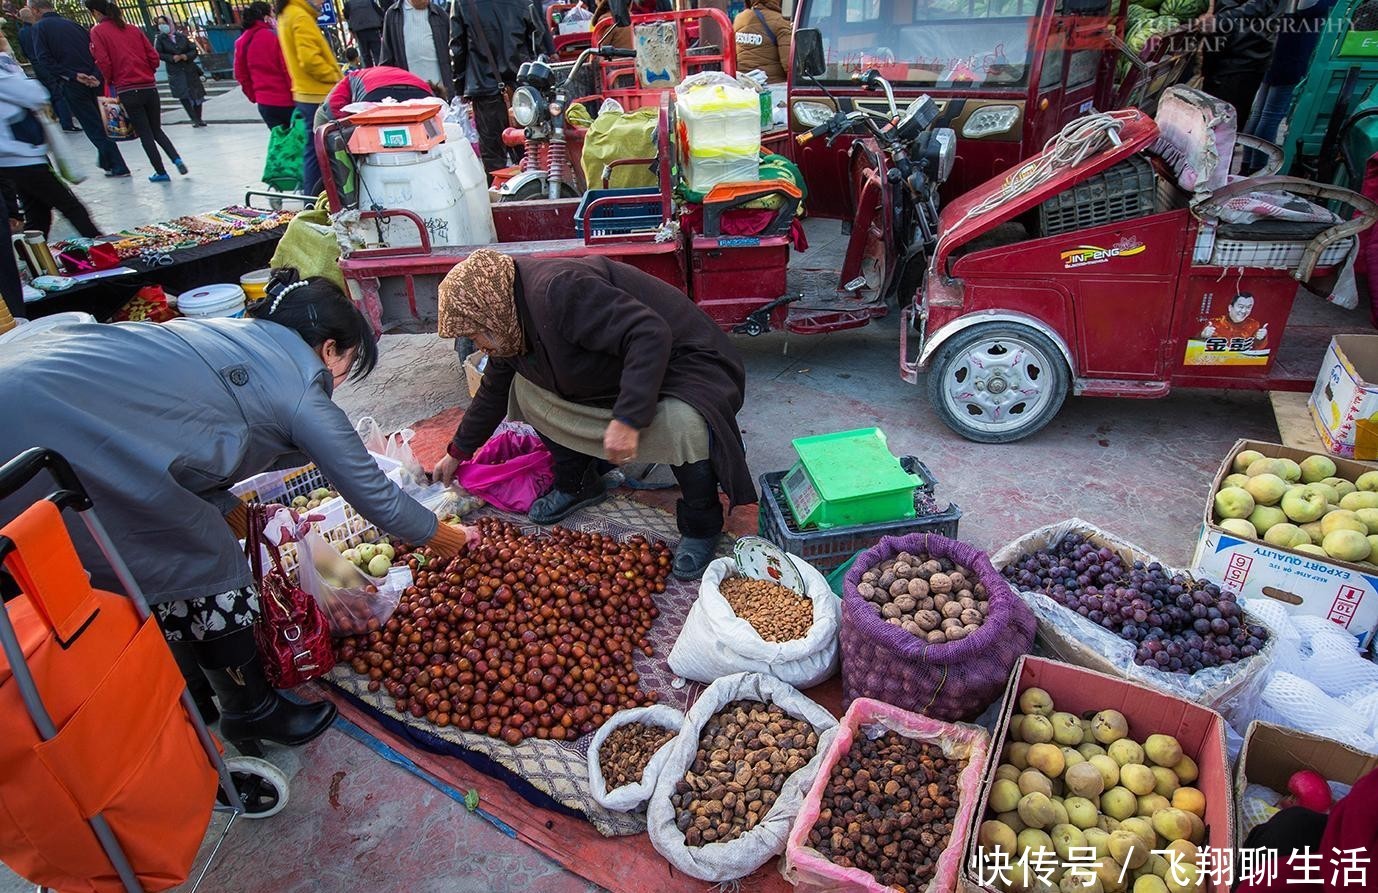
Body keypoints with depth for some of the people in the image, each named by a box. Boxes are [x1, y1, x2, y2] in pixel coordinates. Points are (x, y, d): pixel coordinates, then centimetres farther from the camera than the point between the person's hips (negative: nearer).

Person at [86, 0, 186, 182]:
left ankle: (161, 172, 5)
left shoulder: (97, 32, -2)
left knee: (144, 133, 4)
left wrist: (108, 82, 8)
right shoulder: (133, 30, 10)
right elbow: (154, 56, 7)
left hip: (127, 90, -4)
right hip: (150, 87, 4)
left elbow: (103, 63, -9)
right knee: (156, 129, 16)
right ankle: (177, 159, -6)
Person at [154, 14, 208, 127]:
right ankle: (194, 119, -9)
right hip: (175, 72, -2)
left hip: (190, 69, 2)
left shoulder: (181, 36, 6)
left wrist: (185, 56, -11)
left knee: (197, 95, 6)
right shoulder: (160, 39, 3)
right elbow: (158, 53, -3)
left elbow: (194, 50, 6)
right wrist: (172, 58, -14)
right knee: (183, 96, -15)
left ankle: (198, 119, 21)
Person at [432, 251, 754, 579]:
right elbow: (493, 392, 18)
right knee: (527, 388, 2)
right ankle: (577, 486, 18)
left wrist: (627, 419, -41)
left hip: (680, 365, -9)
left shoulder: (557, 290, -30)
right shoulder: (512, 330, 2)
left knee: (685, 426, -40)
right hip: (615, 377, 9)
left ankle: (702, 526, -13)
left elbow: (650, 335, -37)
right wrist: (457, 453, 27)